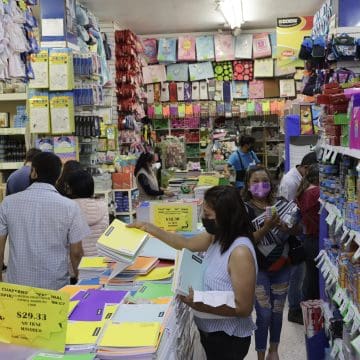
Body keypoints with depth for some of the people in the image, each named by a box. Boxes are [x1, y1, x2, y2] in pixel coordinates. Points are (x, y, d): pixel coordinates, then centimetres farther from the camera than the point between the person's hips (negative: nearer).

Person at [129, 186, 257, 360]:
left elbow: (243, 308, -27)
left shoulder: (240, 252, -29)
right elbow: (187, 244, 14)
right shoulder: (217, 237, -4)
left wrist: (200, 305, -31)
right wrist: (152, 229, 12)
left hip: (228, 338, -8)